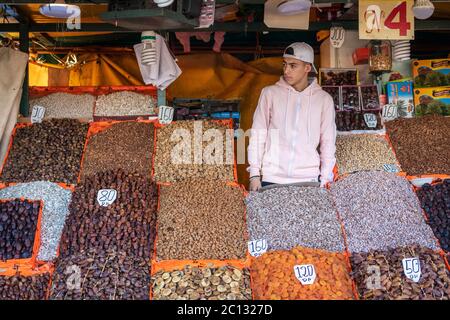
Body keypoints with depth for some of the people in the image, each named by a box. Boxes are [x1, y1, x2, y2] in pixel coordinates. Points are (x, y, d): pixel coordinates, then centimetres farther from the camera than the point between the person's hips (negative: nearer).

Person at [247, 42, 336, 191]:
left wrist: (324, 180, 2)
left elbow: (328, 143, 6)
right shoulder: (270, 93, 2)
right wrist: (255, 174, -1)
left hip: (308, 179, 0)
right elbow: (258, 135, 4)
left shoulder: (324, 99, 4)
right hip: (271, 179, 0)